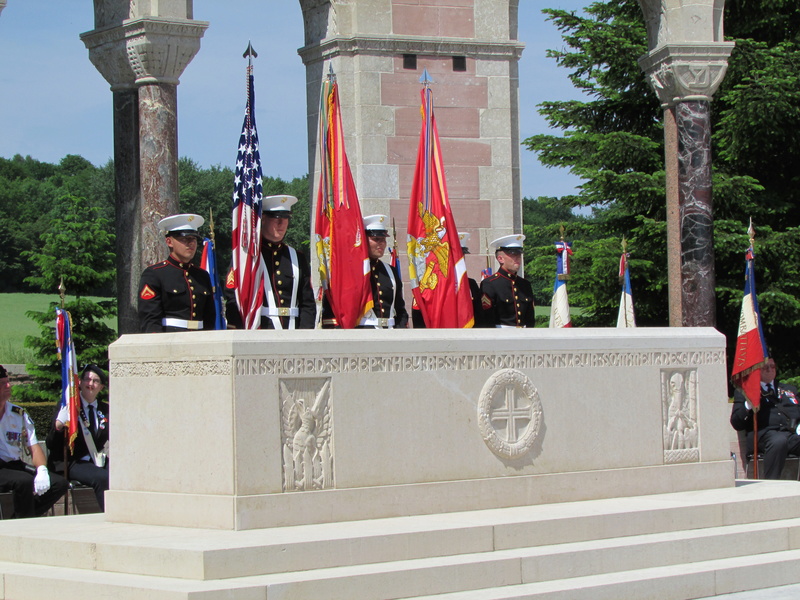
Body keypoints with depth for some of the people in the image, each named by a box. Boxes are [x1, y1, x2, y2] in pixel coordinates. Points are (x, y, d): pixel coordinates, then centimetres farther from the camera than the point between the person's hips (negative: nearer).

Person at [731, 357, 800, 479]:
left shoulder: (789, 389, 34)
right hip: (766, 433, -3)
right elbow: (736, 424, 11)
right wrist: (748, 405, -6)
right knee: (778, 441, -41)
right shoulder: (744, 392, 22)